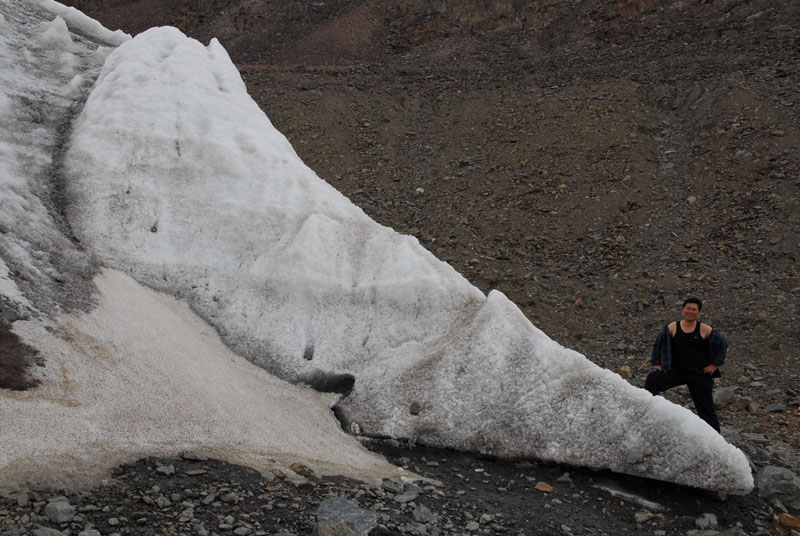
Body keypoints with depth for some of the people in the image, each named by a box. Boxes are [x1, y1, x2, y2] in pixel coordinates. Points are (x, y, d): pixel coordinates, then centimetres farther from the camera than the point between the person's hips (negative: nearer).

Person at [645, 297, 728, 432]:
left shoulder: (705, 330, -3)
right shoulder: (672, 328, -1)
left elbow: (723, 344, 7)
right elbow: (658, 344, 9)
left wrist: (715, 364, 3)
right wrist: (656, 363, 4)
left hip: (700, 373, -1)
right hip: (676, 370, 1)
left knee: (705, 407, 3)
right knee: (652, 379, -24)